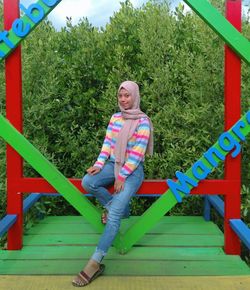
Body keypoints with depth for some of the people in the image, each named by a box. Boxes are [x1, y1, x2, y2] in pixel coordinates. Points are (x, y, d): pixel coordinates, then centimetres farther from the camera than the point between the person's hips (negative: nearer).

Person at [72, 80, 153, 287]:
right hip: (113, 164, 6)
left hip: (133, 170, -6)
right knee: (87, 182, -25)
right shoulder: (115, 118, 10)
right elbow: (107, 144, 6)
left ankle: (95, 263, -23)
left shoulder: (143, 121, -8)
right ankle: (117, 206, 1)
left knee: (114, 214, -23)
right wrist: (99, 165, -10)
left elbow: (137, 154, -14)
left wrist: (122, 176, -18)